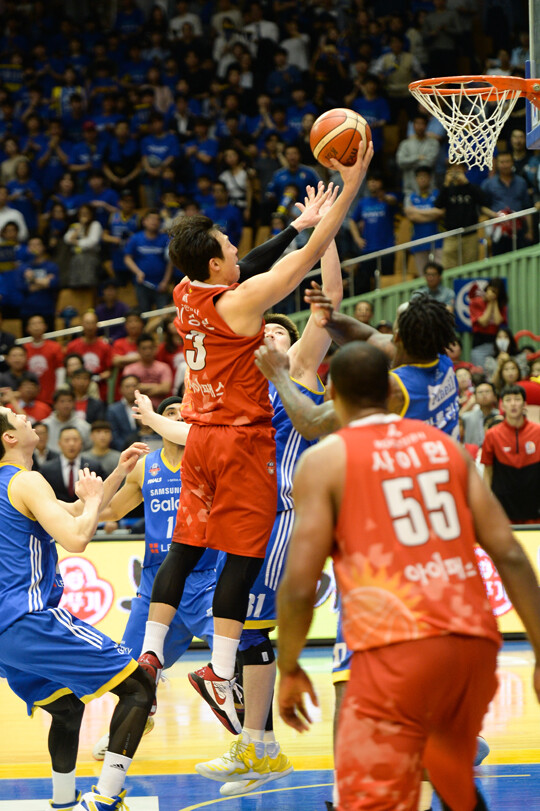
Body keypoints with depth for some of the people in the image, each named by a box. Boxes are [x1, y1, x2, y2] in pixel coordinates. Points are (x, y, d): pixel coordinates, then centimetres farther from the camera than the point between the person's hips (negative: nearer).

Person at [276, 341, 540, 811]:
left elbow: (300, 586, -4)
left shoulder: (325, 460, 3)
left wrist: (289, 671, 10)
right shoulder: (445, 446, 15)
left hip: (396, 648, -5)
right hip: (473, 637, 5)